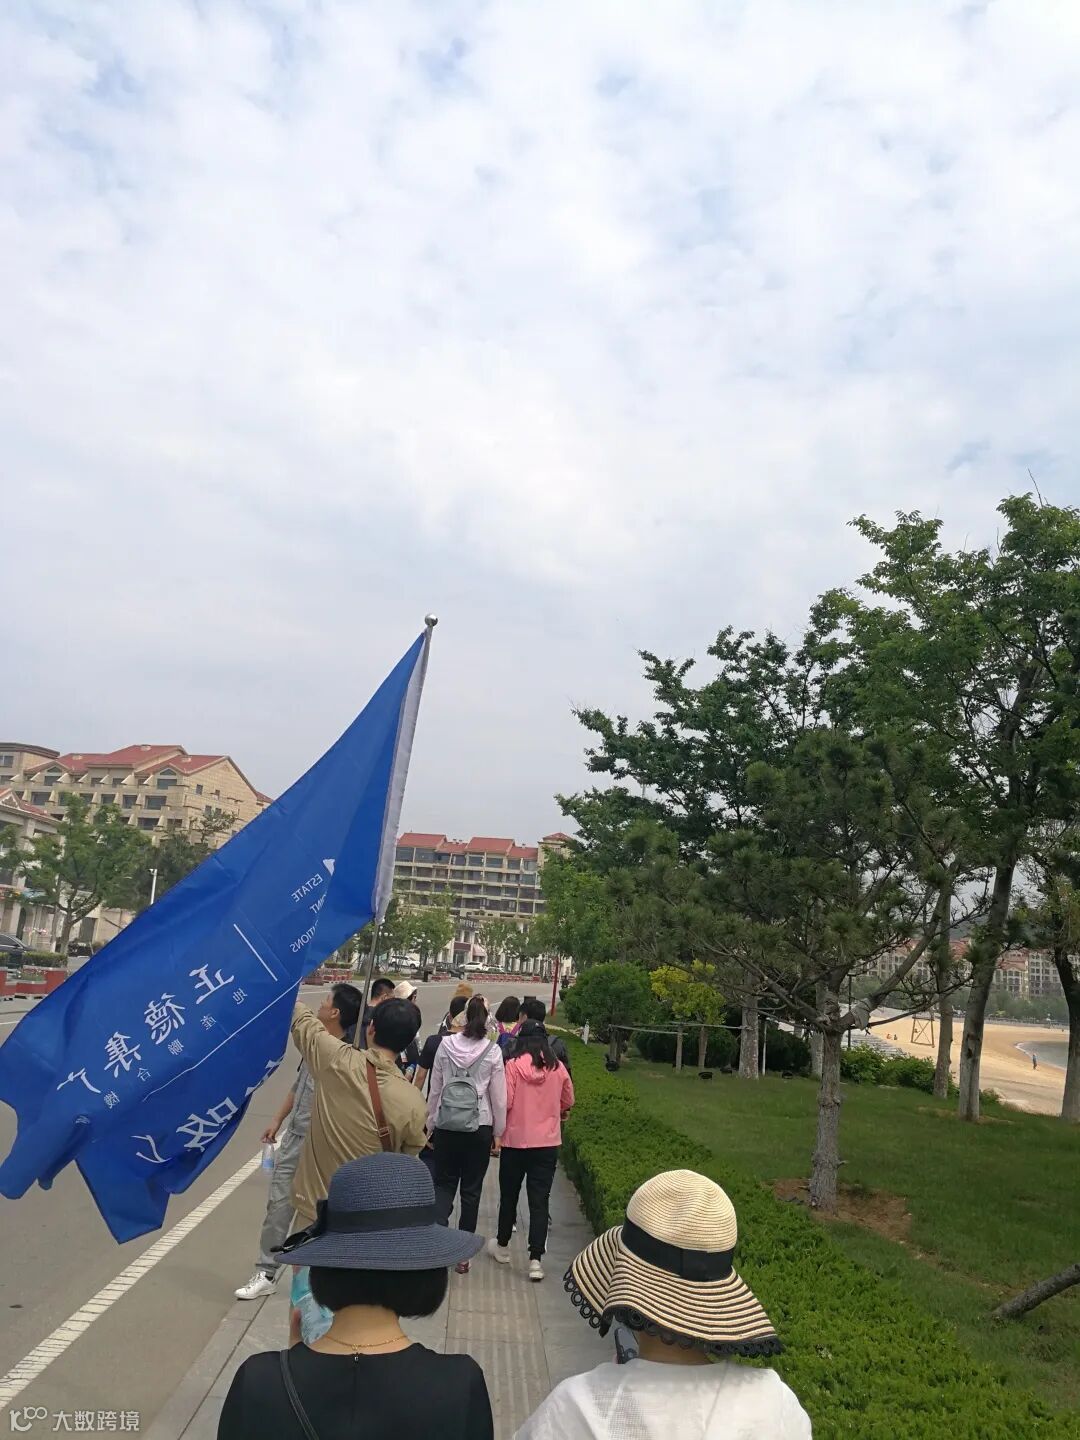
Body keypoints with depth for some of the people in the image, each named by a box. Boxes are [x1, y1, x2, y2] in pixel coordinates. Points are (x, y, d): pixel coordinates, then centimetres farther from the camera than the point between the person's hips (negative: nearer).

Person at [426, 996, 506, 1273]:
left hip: (446, 1125, 1)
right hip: (479, 1128, -1)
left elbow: (434, 1089, 2)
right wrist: (497, 1133, 9)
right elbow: (499, 1097, -3)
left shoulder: (446, 1045, -5)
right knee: (471, 1190, 12)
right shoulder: (492, 1051, -8)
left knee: (443, 1184, 15)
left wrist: (430, 1124, 14)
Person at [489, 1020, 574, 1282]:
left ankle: (502, 1246, 34)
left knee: (509, 1196, 17)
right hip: (548, 1143, 1)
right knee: (539, 1200, 6)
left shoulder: (513, 1065, -13)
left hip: (515, 1140, -1)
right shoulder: (558, 1068, -4)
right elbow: (567, 1102, 7)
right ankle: (535, 1259, 2)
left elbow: (504, 1103, -15)